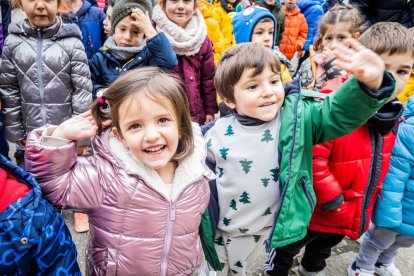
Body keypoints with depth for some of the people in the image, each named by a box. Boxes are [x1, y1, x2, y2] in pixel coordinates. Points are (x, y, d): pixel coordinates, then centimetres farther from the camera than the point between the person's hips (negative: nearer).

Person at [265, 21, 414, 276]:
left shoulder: (392, 116, -5)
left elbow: (381, 161, 9)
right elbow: (311, 158, -31)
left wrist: (370, 198, 11)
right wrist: (331, 198, -24)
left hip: (355, 213, 7)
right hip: (316, 210, -7)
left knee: (323, 249, 35)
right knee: (288, 249, 20)